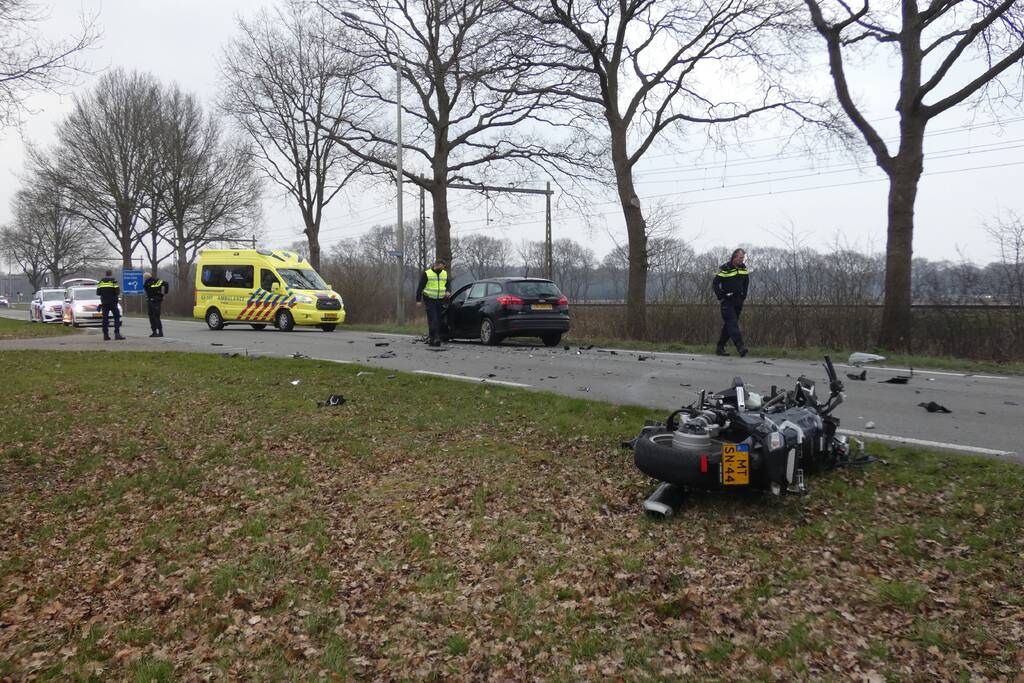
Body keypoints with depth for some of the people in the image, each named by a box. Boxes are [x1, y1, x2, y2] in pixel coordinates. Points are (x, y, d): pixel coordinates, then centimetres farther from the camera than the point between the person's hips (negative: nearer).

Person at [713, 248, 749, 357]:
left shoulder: (743, 268, 8)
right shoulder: (725, 268, -10)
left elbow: (746, 282, 24)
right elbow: (715, 284, -8)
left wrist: (743, 296, 15)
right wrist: (721, 298, -11)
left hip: (738, 302, 6)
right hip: (727, 301, -6)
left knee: (729, 325, 9)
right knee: (732, 323, -17)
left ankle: (720, 347, 16)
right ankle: (740, 346, -27)